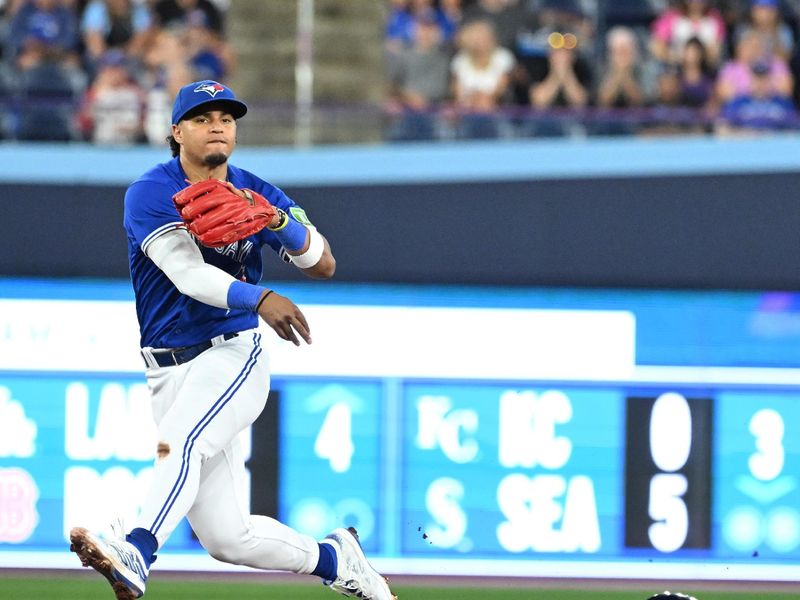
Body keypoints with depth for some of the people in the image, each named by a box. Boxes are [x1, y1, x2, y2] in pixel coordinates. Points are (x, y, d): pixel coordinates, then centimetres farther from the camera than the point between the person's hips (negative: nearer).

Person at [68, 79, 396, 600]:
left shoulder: (256, 195, 5)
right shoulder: (150, 195, -6)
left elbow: (324, 265, 1)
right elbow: (188, 274, -21)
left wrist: (278, 221, -20)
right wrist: (259, 299, -38)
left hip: (234, 356, -1)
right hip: (170, 374, 1)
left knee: (180, 444, -34)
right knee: (227, 537, -2)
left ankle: (136, 557, -54)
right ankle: (334, 558, 22)